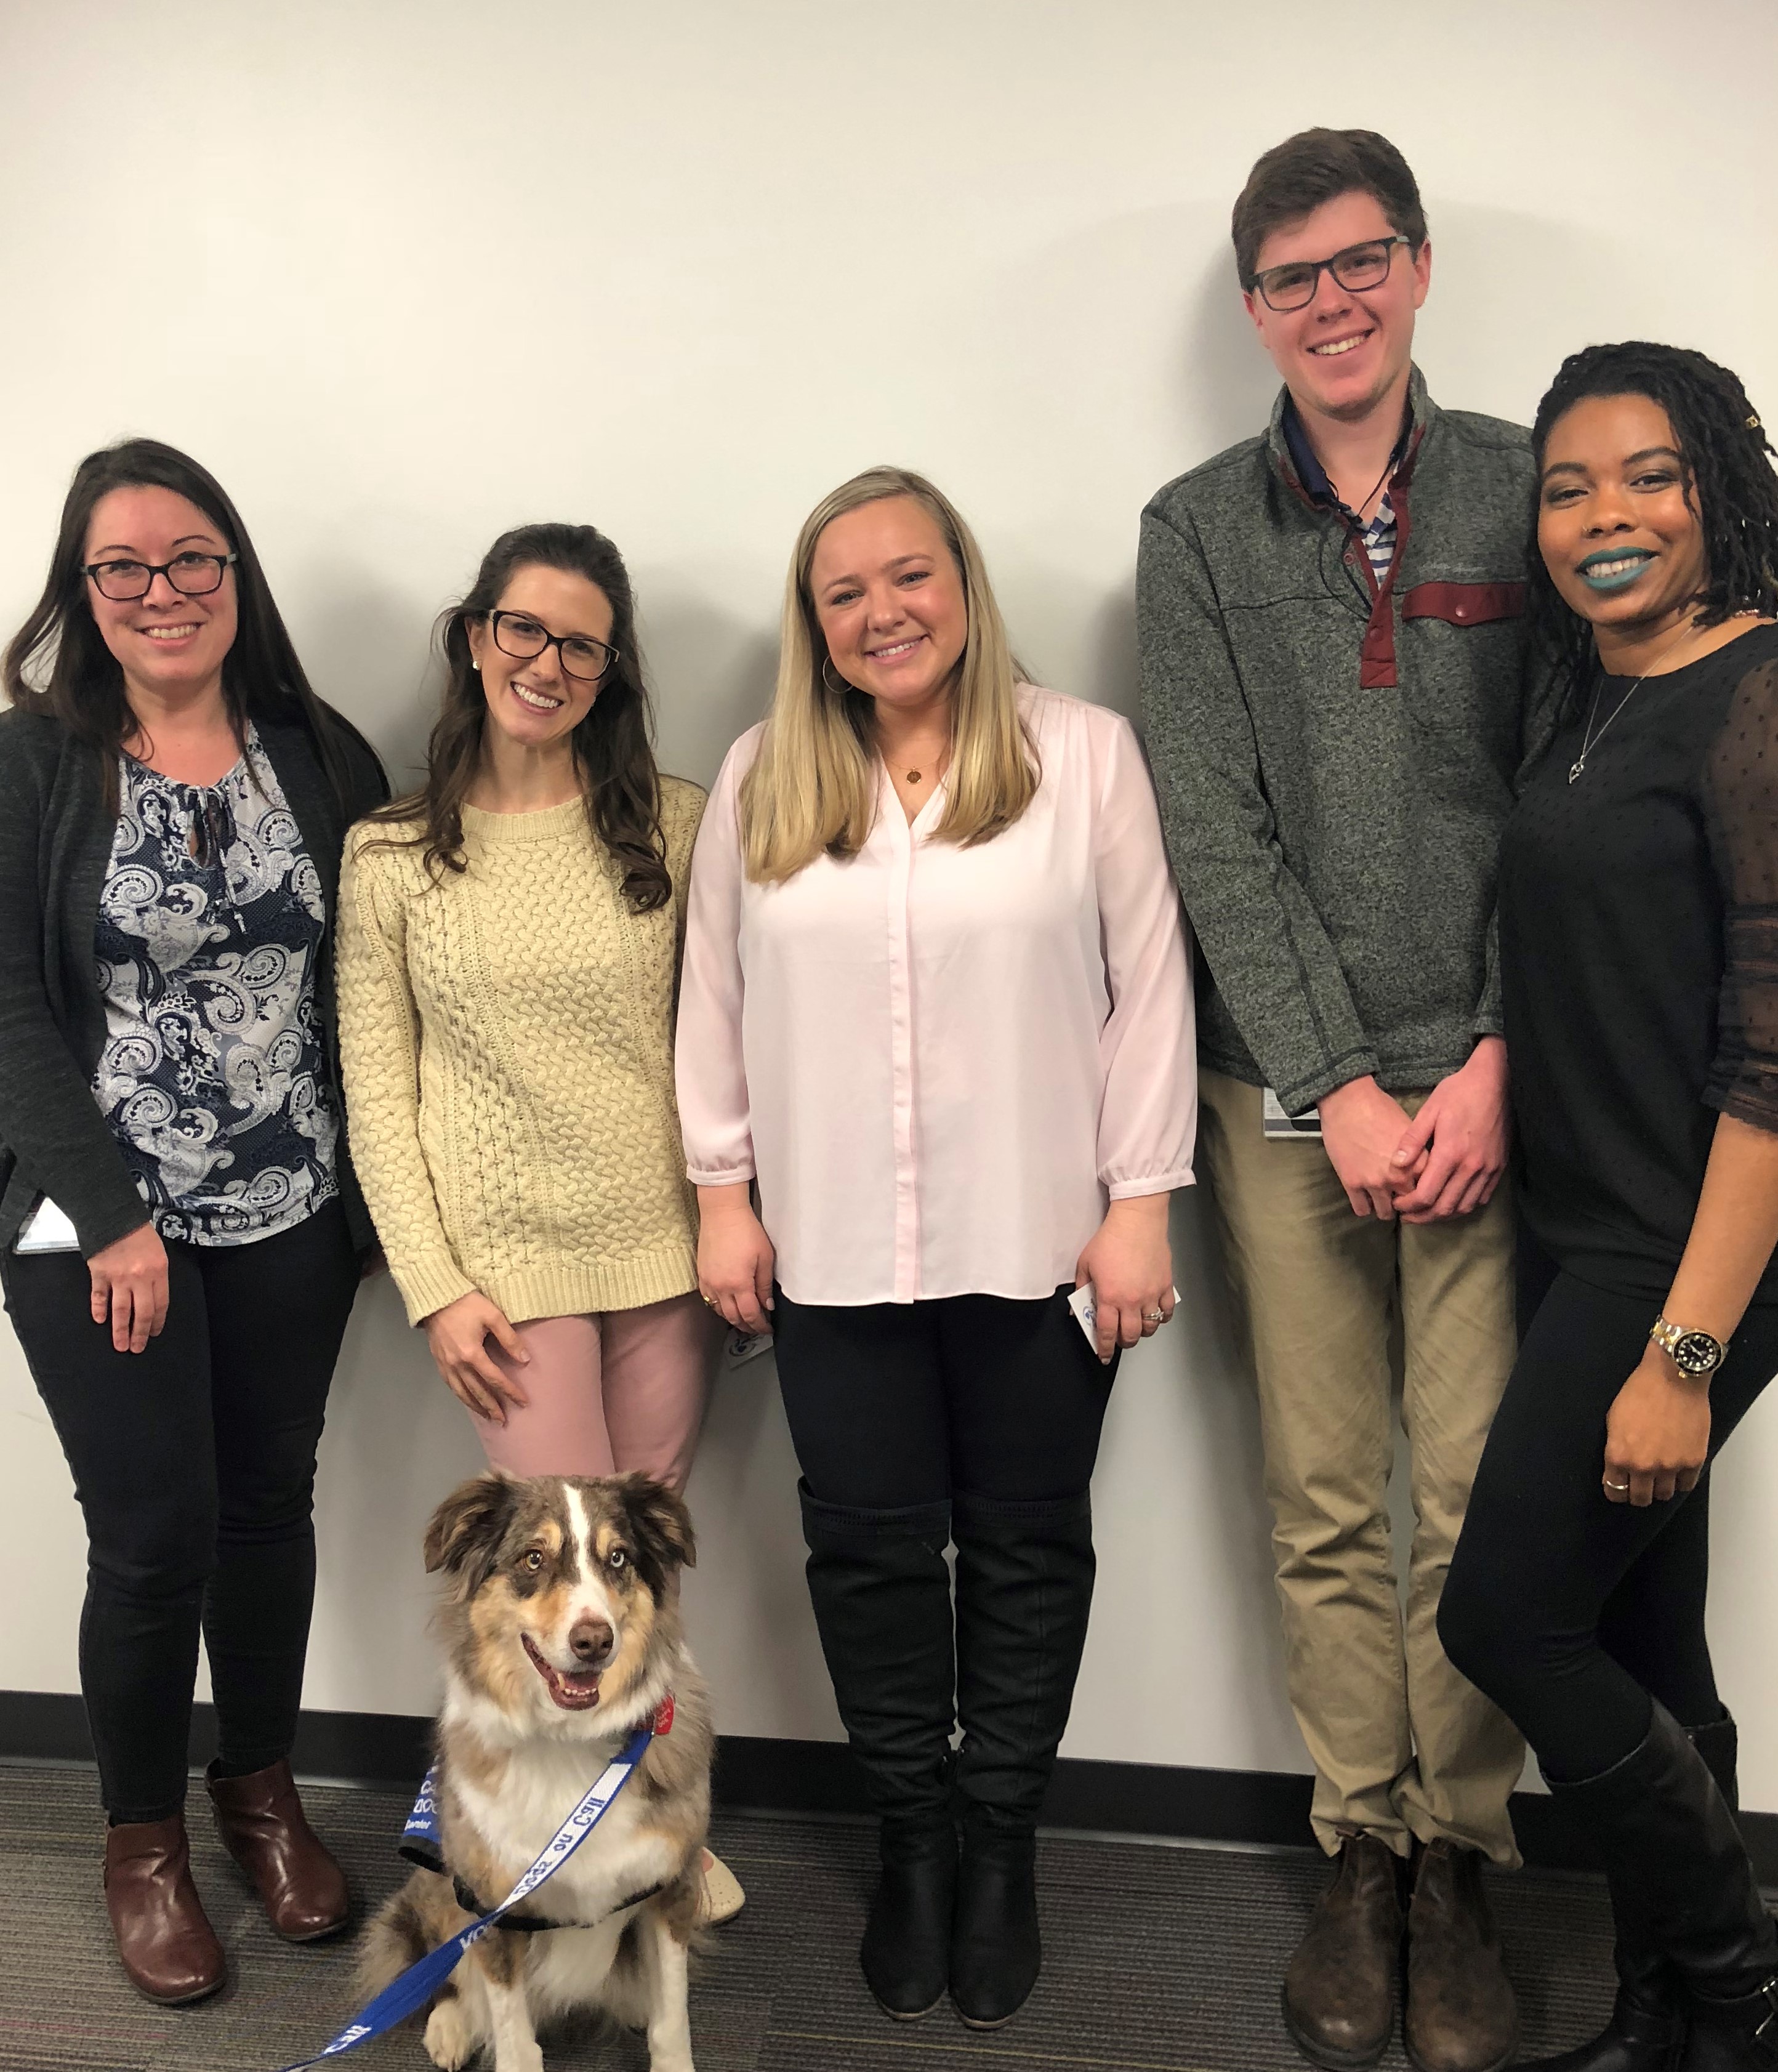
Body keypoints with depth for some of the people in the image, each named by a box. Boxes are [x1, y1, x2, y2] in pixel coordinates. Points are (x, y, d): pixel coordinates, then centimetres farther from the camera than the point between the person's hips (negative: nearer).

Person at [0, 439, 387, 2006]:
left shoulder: (321, 755, 2)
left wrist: (373, 1179, -2)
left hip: (291, 1221, 3)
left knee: (271, 1504, 13)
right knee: (155, 1537, 1)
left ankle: (262, 1790, 36)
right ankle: (144, 1839, 26)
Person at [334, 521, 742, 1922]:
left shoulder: (675, 824, 1)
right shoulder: (391, 857, -1)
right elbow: (376, 1088, -1)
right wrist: (434, 1286, -6)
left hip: (665, 1243, 2)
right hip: (506, 1254, -1)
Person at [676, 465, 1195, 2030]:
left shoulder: (1086, 755, -2)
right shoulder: (761, 778, 6)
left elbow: (1149, 987, -3)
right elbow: (715, 996, 8)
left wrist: (1140, 1197, -6)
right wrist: (724, 1191, 5)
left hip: (1036, 1241, -1)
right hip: (833, 1247, 2)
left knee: (1027, 1545, 11)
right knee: (870, 1546, 10)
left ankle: (1002, 1843, 30)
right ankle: (912, 1839, 30)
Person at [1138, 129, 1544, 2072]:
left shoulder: (1526, 491, 6)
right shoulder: (1198, 531, 6)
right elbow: (1219, 837, -1)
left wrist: (1493, 1069, -7)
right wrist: (1338, 1087, -8)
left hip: (1487, 1074, 0)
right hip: (1286, 1088, 0)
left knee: (1478, 1507, 1)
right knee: (1324, 1507, 6)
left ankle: (1456, 1863, 21)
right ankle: (1358, 1850, 24)